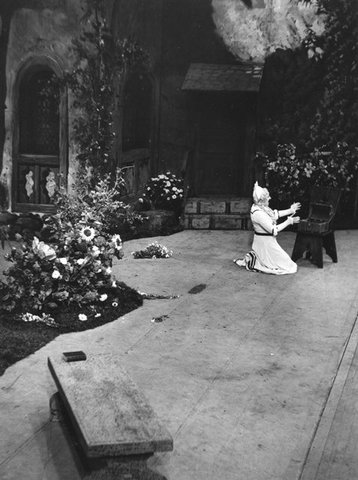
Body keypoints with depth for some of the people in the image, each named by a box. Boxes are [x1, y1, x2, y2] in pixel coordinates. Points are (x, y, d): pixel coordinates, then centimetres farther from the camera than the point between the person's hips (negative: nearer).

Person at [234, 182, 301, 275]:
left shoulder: (259, 207, -1)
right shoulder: (259, 214, -31)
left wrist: (290, 210, 12)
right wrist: (289, 221, -21)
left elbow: (275, 214, 14)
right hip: (265, 242, -10)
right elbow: (274, 230, -27)